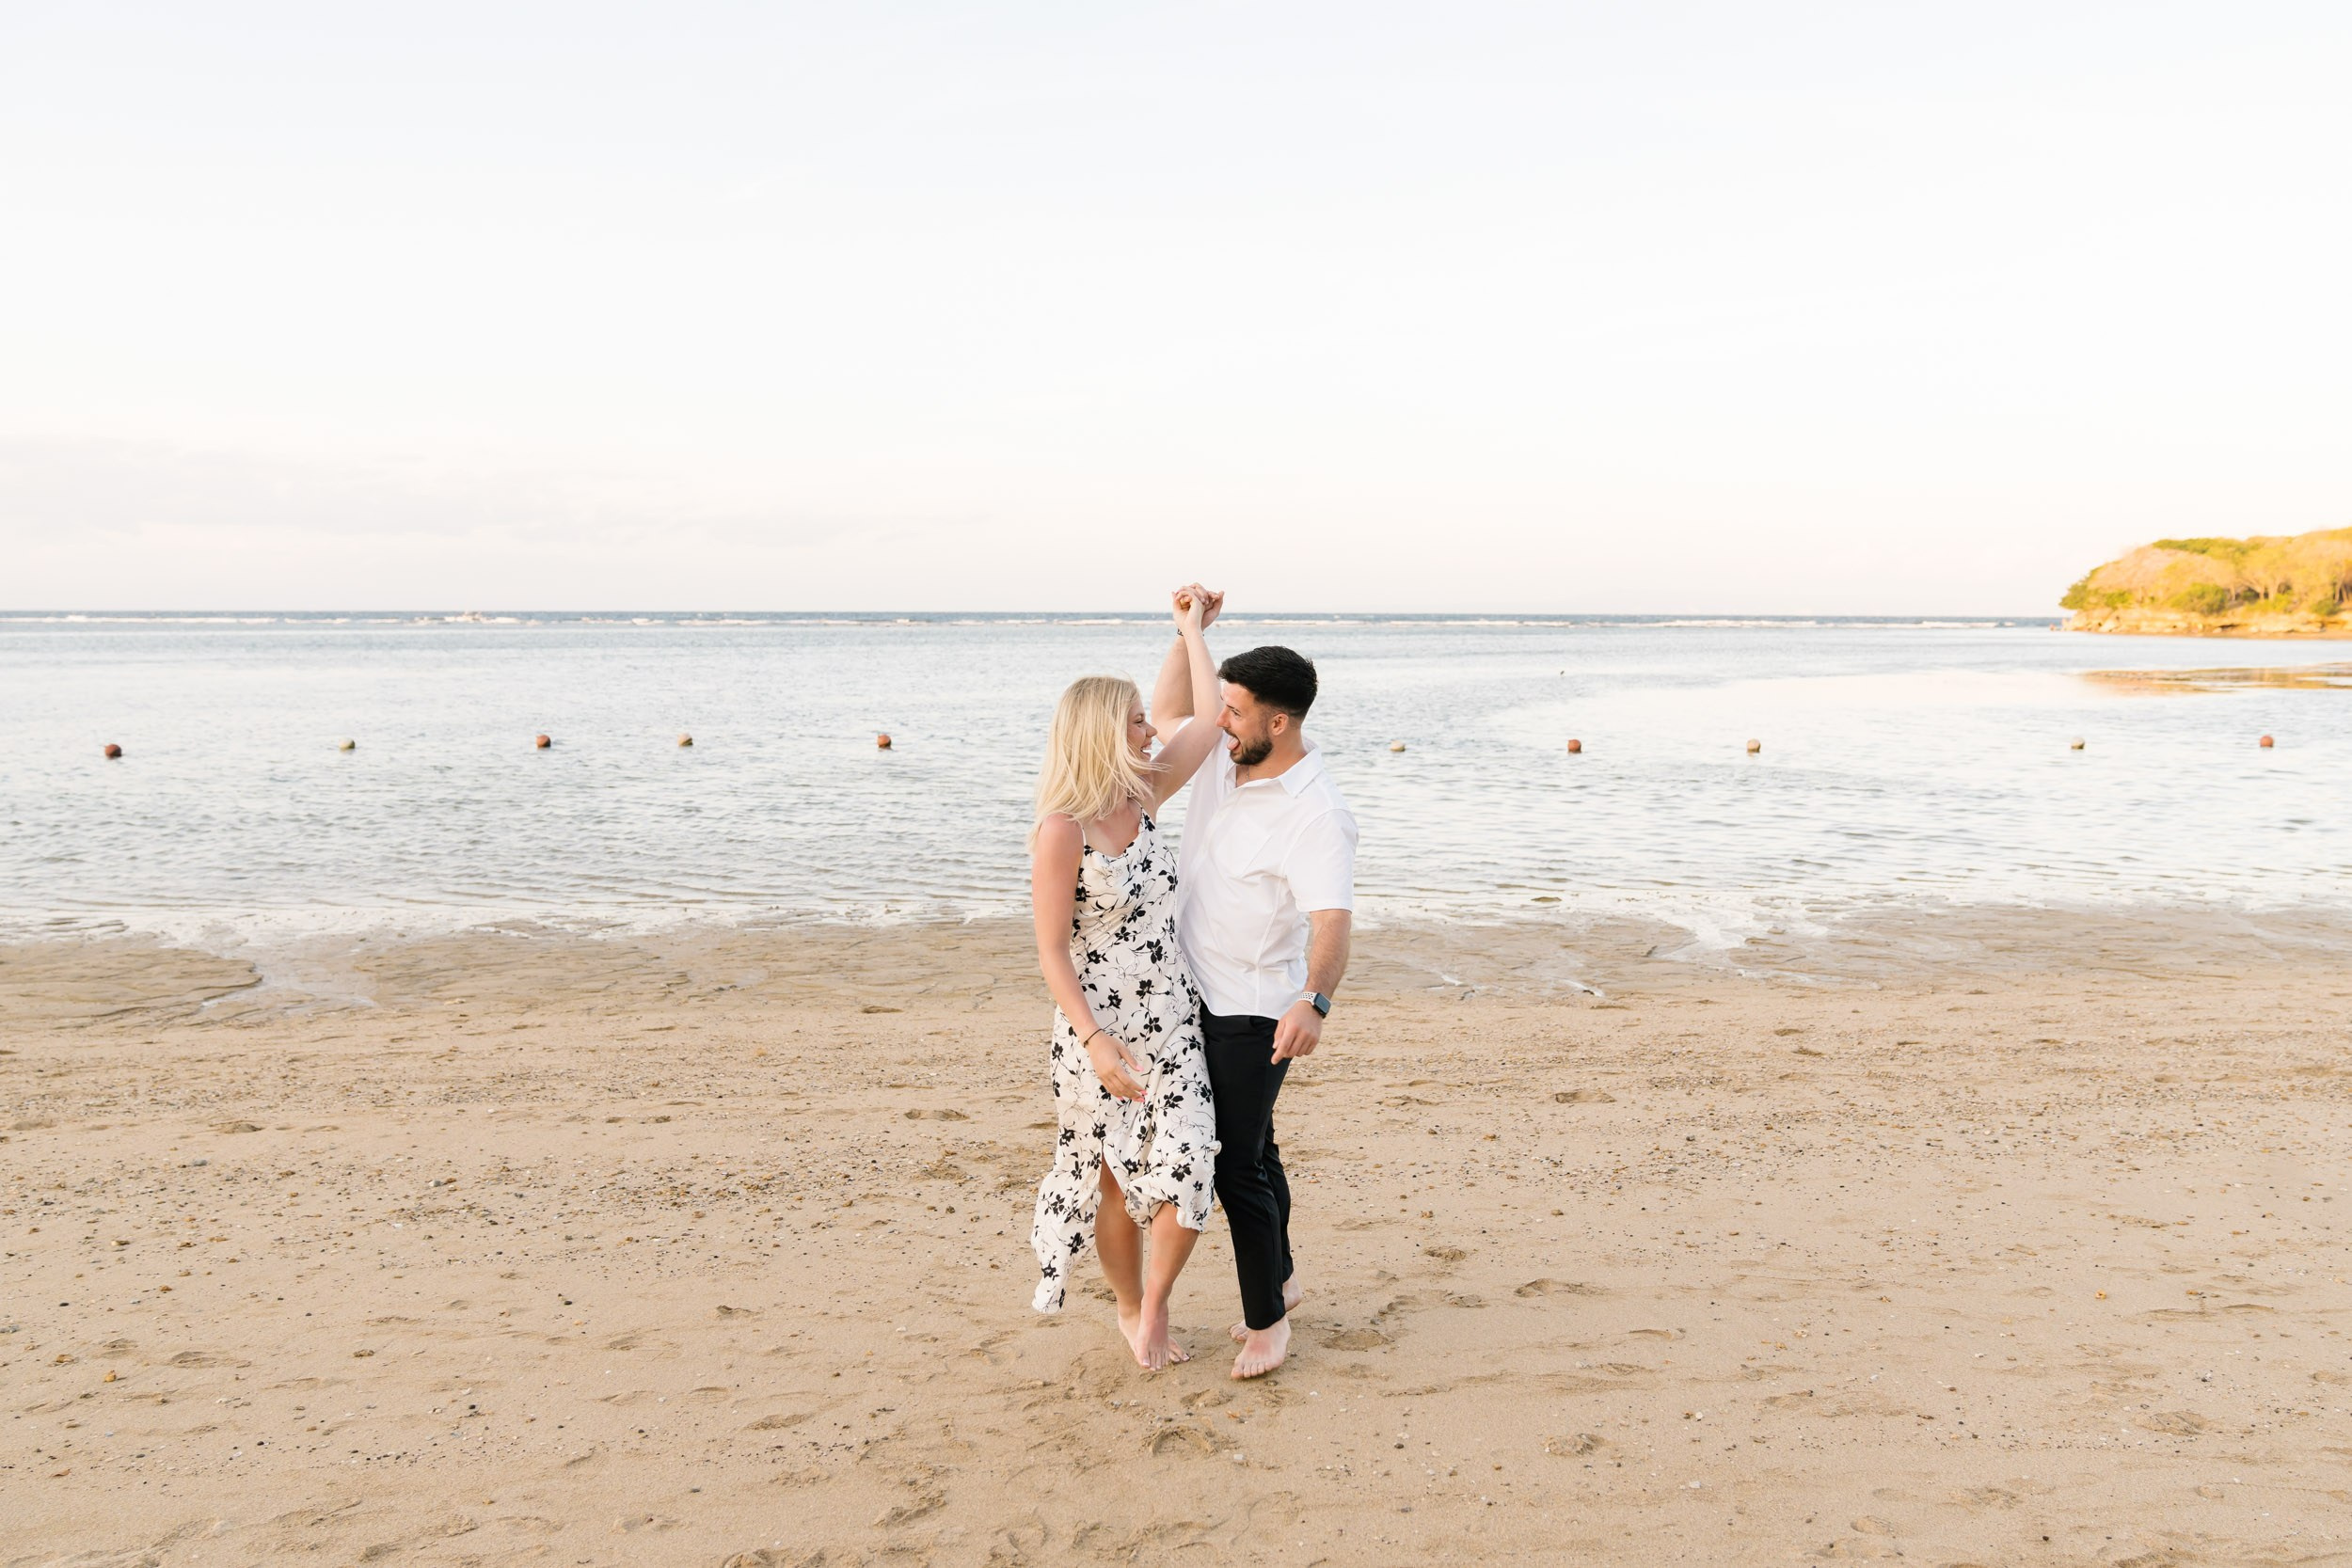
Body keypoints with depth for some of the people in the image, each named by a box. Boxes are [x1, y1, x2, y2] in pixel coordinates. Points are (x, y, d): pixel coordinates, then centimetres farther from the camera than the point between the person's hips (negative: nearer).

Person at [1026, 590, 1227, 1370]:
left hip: (1174, 1019, 5)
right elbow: (1052, 951, -14)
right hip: (1100, 1028, -5)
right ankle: (1130, 1308, 34)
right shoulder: (1061, 831, -16)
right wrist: (1095, 1041, -20)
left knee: (1185, 1166, -6)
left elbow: (1211, 719, 7)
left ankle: (1155, 1302, 18)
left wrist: (1191, 629, 11)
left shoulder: (1143, 797, 2)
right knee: (1115, 1179, 10)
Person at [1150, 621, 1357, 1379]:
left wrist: (1315, 1001, -53)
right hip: (1202, 998, 8)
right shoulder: (1224, 755, -1)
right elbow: (1167, 709, 19)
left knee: (1238, 1165, -4)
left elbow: (1332, 919, -36)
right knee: (1250, 1147, 21)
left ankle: (1267, 1318, 13)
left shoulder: (1316, 814, -25)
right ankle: (1281, 1278, 39)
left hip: (1256, 1014, -8)